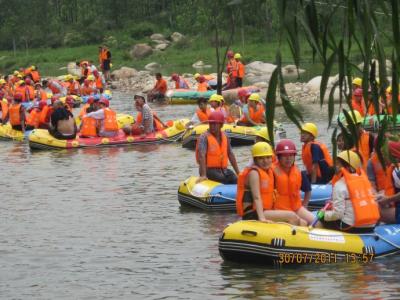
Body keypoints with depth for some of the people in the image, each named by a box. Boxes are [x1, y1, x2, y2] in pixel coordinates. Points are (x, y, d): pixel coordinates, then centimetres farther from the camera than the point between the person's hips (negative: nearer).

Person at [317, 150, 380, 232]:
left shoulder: (340, 185, -8)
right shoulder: (365, 180, 11)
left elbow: (337, 214, -13)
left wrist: (324, 214, 8)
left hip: (352, 227, -6)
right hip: (370, 227, 6)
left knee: (323, 219, 14)